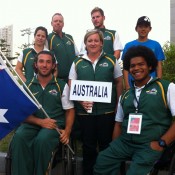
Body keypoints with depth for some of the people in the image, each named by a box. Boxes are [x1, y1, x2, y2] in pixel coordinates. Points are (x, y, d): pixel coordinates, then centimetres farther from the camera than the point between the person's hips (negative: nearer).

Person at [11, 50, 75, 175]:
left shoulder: (62, 85, 7)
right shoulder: (27, 86, 10)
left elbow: (70, 110, 7)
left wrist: (67, 131, -10)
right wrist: (40, 121, -14)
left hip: (55, 125, -1)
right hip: (32, 124, 2)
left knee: (42, 140, -35)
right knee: (18, 138, -31)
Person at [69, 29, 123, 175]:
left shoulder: (111, 61, 5)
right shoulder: (77, 63, 7)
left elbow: (119, 83, 8)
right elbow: (71, 85, 5)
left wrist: (118, 105, 2)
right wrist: (81, 101, -10)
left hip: (107, 110, 0)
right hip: (85, 111, 1)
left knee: (106, 144, 8)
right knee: (88, 145, 10)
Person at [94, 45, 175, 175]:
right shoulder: (125, 95, 16)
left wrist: (161, 143, -12)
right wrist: (114, 148, 7)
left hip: (150, 145, -4)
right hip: (124, 142, 5)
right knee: (102, 163, -14)